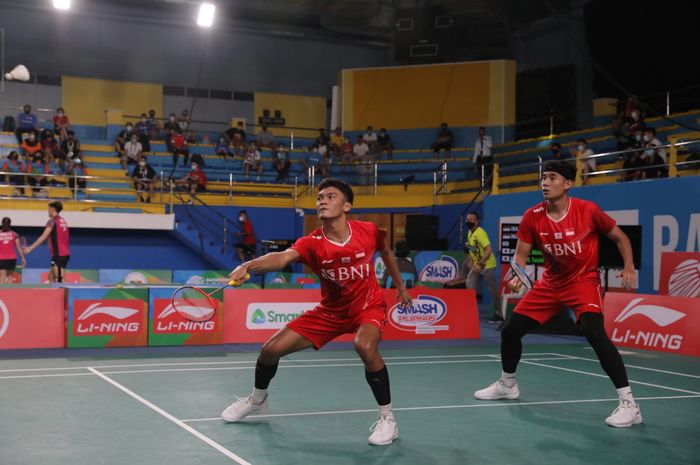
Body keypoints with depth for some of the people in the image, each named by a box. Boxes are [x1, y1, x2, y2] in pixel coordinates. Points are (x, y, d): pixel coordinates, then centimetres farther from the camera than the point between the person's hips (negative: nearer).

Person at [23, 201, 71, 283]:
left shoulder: (53, 221, -8)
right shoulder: (63, 221, 16)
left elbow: (44, 237, -17)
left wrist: (30, 248, -19)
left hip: (58, 254, -8)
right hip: (65, 254, 8)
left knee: (59, 279, -11)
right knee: (51, 276, 15)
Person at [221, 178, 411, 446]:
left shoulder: (368, 231, -18)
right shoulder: (312, 243, -23)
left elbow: (386, 253, 7)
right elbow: (281, 258, -44)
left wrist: (400, 287, 15)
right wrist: (248, 266, -63)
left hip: (368, 306, -2)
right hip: (330, 311, 2)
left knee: (365, 346, -37)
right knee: (271, 350, -1)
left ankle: (387, 418, -16)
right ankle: (257, 400, 33)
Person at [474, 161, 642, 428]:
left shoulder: (587, 210, -17)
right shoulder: (532, 217, -10)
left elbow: (620, 238, -3)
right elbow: (520, 256, -4)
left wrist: (629, 268, -17)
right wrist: (517, 276, -25)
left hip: (584, 281, -5)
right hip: (551, 283, 5)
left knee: (594, 332, -30)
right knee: (510, 330, 6)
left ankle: (628, 404, -21)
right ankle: (507, 385, 35)